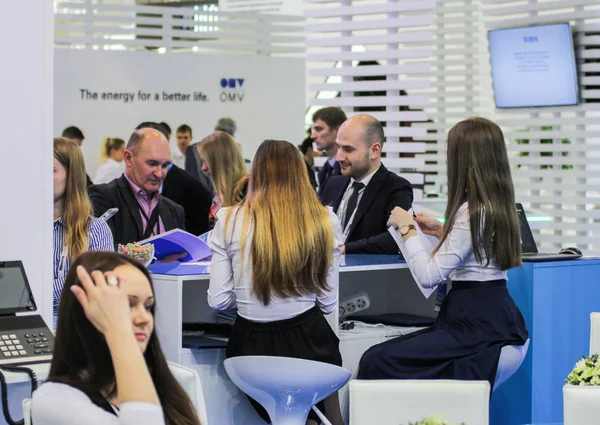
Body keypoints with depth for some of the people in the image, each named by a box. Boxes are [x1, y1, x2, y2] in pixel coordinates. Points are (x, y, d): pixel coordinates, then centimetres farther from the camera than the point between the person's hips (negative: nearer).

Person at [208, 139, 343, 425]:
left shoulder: (231, 220, -7)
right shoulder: (325, 221, -4)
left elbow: (219, 301, -4)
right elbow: (328, 303, 1)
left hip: (252, 343, 0)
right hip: (307, 341, 0)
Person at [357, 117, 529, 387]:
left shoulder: (472, 211, -17)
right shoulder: (497, 206, 11)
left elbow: (429, 276, -18)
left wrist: (406, 230, -6)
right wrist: (442, 232, 19)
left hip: (476, 325, -10)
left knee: (376, 362, -15)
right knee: (377, 357, 7)